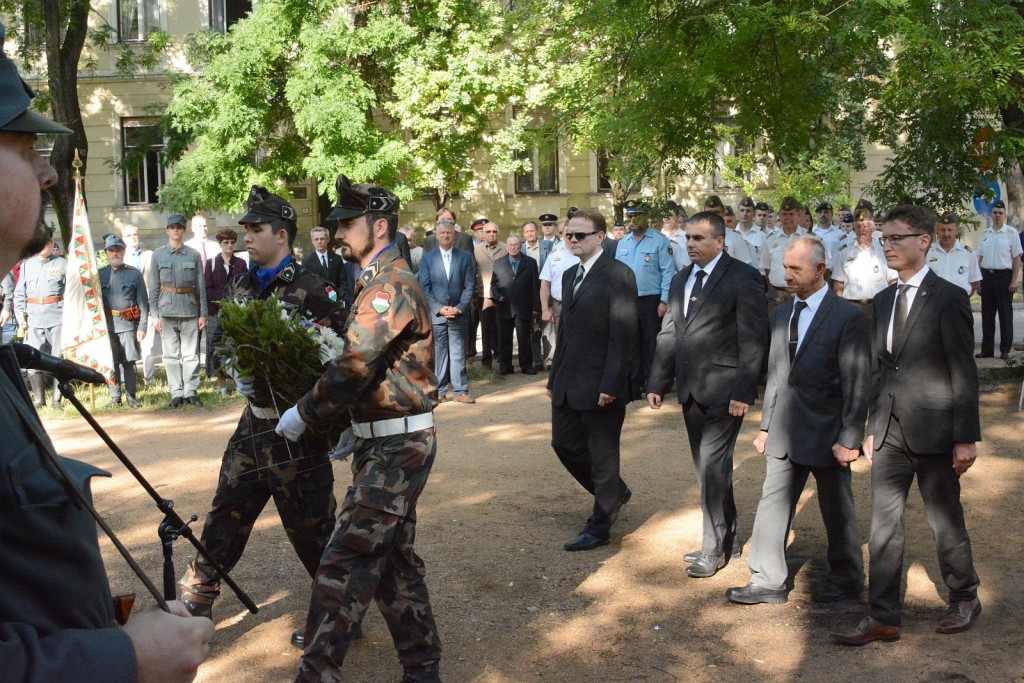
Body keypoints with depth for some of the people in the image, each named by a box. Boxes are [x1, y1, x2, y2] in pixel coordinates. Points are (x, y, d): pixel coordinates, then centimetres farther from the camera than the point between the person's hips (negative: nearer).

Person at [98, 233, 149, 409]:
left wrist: (142, 327, -4)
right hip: (107, 324, 2)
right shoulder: (100, 274, 10)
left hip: (128, 323, -2)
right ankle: (115, 397, 12)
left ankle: (131, 396, 8)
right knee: (111, 361, 4)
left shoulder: (135, 274, 5)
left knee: (129, 361, -1)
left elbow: (143, 302, 3)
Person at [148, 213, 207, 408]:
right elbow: (153, 287, 5)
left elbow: (201, 286, 6)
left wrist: (203, 314, 3)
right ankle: (176, 392, 8)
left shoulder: (194, 255, 6)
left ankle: (191, 391, 7)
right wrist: (155, 315, 0)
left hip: (190, 309, 0)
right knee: (171, 354, 2)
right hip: (167, 310, 0)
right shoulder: (158, 255, 6)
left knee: (191, 353, 1)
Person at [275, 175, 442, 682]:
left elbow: (354, 367, -22)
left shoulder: (390, 286, -17)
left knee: (344, 564, -10)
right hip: (381, 442, 11)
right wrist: (345, 420, 9)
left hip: (396, 447, -11)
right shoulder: (378, 283, 16)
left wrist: (304, 415, -11)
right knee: (392, 556, 16)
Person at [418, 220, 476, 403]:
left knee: (458, 353, 2)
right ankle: (439, 392, 9)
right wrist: (439, 308, -11)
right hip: (436, 314, 0)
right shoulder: (428, 258, 6)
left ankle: (460, 391, 6)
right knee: (438, 354, 3)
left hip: (459, 313, 0)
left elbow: (469, 286, 4)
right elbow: (424, 288, 1)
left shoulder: (465, 257, 7)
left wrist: (460, 308, -9)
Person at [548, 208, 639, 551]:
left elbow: (624, 335, -17)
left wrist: (611, 385, -21)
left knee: (602, 455, 4)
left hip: (601, 385, -8)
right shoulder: (569, 275, 14)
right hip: (569, 382, 8)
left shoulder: (618, 275, -12)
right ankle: (614, 492, 36)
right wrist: (555, 377, 15)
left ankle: (599, 528, 18)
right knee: (564, 444, 15)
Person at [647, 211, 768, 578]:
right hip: (691, 390, 7)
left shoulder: (743, 278, -8)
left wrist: (743, 392, -17)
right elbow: (668, 336, 16)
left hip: (723, 391, -7)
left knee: (712, 466, -8)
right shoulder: (681, 280, 15)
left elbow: (753, 339, -12)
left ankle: (714, 548, 5)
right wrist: (657, 383, 9)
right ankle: (727, 537, 27)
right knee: (709, 467, 14)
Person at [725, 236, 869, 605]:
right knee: (773, 504, 6)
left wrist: (849, 438, -15)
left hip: (826, 433, -6)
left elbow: (857, 383, -13)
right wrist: (766, 425, 12)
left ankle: (847, 578, 27)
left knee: (836, 509, 10)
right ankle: (768, 580, 14)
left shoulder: (847, 317, -11)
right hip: (784, 432, 6)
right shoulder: (783, 312, 9)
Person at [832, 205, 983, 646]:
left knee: (945, 522, 10)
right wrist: (872, 427, 12)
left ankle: (964, 599, 32)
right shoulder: (884, 301, 11)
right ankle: (882, 618, 11)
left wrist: (966, 438, -12)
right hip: (890, 434, 6)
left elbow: (964, 373, -10)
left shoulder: (948, 299, -9)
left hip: (934, 432, -6)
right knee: (884, 525, 5)